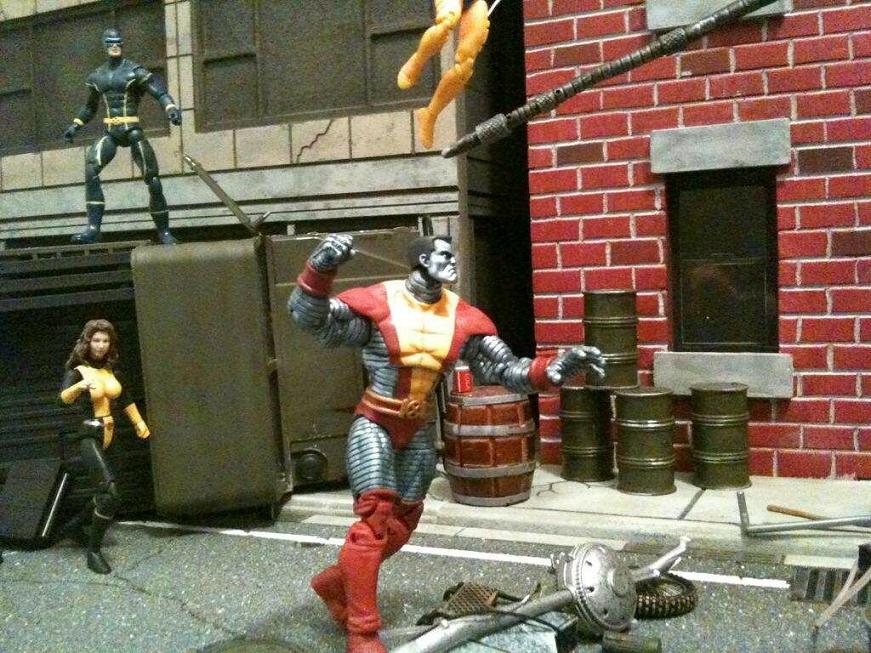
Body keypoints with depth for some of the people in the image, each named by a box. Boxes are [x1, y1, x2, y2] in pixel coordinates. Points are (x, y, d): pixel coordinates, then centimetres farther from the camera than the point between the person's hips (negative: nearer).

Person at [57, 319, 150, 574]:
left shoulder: (110, 370, 7)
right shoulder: (77, 371, -9)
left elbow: (124, 399, 22)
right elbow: (65, 397, -30)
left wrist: (139, 422, 25)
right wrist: (80, 386, -50)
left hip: (108, 435, 7)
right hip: (88, 435, -7)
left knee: (106, 493, 14)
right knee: (110, 490, -23)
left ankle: (74, 526, 39)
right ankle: (94, 551, -13)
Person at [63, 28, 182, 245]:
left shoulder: (135, 71, 0)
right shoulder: (97, 76, 15)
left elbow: (160, 92, -11)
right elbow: (90, 106, 31)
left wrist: (171, 108, -30)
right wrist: (75, 125, 26)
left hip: (132, 131, -3)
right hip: (110, 133, 3)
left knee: (153, 181, -6)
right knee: (90, 169, -21)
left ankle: (164, 232, 8)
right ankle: (93, 228, -21)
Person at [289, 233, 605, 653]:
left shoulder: (461, 317, -4)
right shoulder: (379, 303, -15)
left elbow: (504, 369, -2)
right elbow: (311, 317, -21)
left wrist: (555, 368, -18)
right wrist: (320, 269, -40)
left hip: (419, 431, 6)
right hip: (374, 426, -5)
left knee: (403, 523, 13)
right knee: (375, 516, -13)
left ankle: (336, 582, 35)